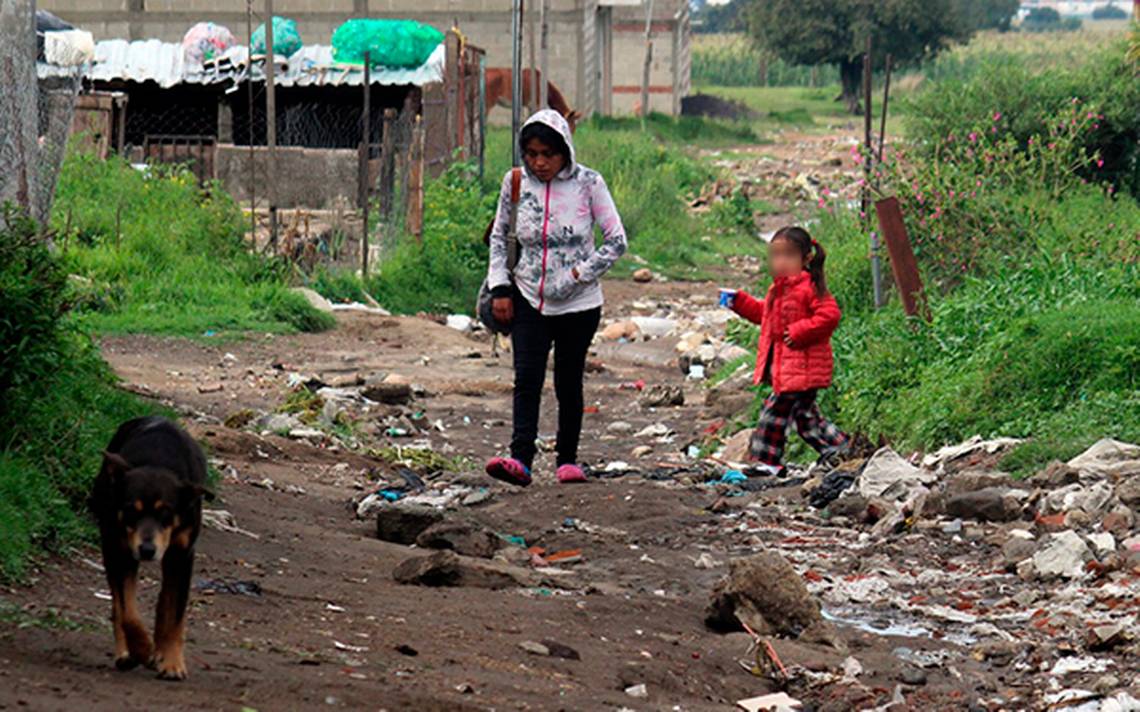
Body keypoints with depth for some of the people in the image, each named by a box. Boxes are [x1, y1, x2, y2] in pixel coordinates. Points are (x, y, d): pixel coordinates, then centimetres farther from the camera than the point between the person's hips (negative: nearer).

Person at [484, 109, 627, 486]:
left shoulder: (588, 183, -8)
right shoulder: (516, 182, -1)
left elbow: (617, 241, -5)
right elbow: (498, 235, 11)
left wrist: (579, 274, -13)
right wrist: (500, 288, 2)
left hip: (578, 304, -1)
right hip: (529, 299, 2)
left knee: (569, 383, 6)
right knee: (526, 379, -12)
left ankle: (568, 459, 20)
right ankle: (520, 459, -22)